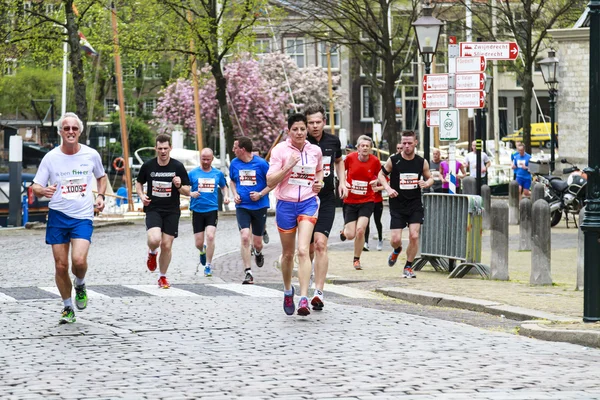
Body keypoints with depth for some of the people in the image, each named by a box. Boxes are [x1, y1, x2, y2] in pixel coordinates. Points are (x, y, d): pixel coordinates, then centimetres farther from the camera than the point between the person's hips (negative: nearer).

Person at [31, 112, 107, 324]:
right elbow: (35, 187, -1)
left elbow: (101, 177, 20)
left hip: (83, 217, -1)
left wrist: (100, 196, 2)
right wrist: (43, 191, -24)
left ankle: (80, 284, 14)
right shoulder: (51, 157, -3)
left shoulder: (91, 155, 0)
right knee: (61, 265, 2)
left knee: (79, 260, -20)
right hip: (58, 215, 1)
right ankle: (67, 307, 21)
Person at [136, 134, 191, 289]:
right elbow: (139, 183, 16)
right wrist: (141, 195, -4)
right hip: (153, 209, -1)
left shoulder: (178, 167, -3)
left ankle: (163, 277, 21)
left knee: (166, 246, 1)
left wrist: (179, 186, -21)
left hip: (172, 212, 1)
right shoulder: (148, 165, -1)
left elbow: (187, 192, 1)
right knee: (154, 239, -24)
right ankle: (152, 253, 13)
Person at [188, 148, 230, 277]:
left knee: (210, 236, -18)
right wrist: (191, 193, -16)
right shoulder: (192, 173, 2)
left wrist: (226, 196, 3)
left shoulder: (218, 174, 7)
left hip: (212, 209, 0)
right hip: (197, 210, 0)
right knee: (198, 243, 1)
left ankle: (208, 265, -5)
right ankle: (202, 252, 39)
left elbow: (224, 187, 23)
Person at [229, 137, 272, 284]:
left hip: (260, 206, -1)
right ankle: (248, 273, -14)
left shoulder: (261, 163, -8)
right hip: (242, 206, 2)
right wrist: (235, 194, 3)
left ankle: (258, 253, 45)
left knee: (257, 243, 6)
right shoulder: (234, 163, 3)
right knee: (245, 237, -17)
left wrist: (260, 194, -14)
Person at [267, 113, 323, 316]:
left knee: (303, 250, -17)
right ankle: (288, 290, 38)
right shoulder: (280, 150, -6)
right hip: (286, 204, 0)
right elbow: (270, 182, -9)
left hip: (308, 203, 0)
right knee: (288, 253, 12)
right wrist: (287, 167, -21)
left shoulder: (315, 151, 3)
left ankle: (303, 299, -22)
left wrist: (319, 182, 5)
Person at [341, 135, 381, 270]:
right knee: (350, 235, -3)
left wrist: (376, 181, -11)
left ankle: (357, 259, 6)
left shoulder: (375, 161, -6)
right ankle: (345, 231, 38)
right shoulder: (350, 158, -7)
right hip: (350, 201, 1)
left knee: (360, 230, -16)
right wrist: (343, 182, -7)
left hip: (367, 201, -1)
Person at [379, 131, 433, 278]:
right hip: (397, 206, -1)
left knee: (414, 236, -10)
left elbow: (430, 178, 12)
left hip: (415, 205, 1)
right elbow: (381, 174, 6)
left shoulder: (422, 162, -1)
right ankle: (397, 250, 36)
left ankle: (408, 267, 8)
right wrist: (388, 188, -11)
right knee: (396, 239, -3)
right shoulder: (393, 160, -6)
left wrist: (426, 183, -12)